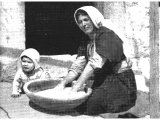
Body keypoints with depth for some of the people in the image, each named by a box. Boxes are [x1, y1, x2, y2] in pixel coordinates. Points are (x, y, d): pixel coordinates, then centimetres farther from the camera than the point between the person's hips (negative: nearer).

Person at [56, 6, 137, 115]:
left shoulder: (107, 35, -14)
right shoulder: (85, 43, 12)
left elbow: (95, 63, -24)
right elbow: (78, 66, 3)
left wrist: (77, 86, -29)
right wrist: (64, 82, -15)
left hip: (120, 81, -7)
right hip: (102, 81, 8)